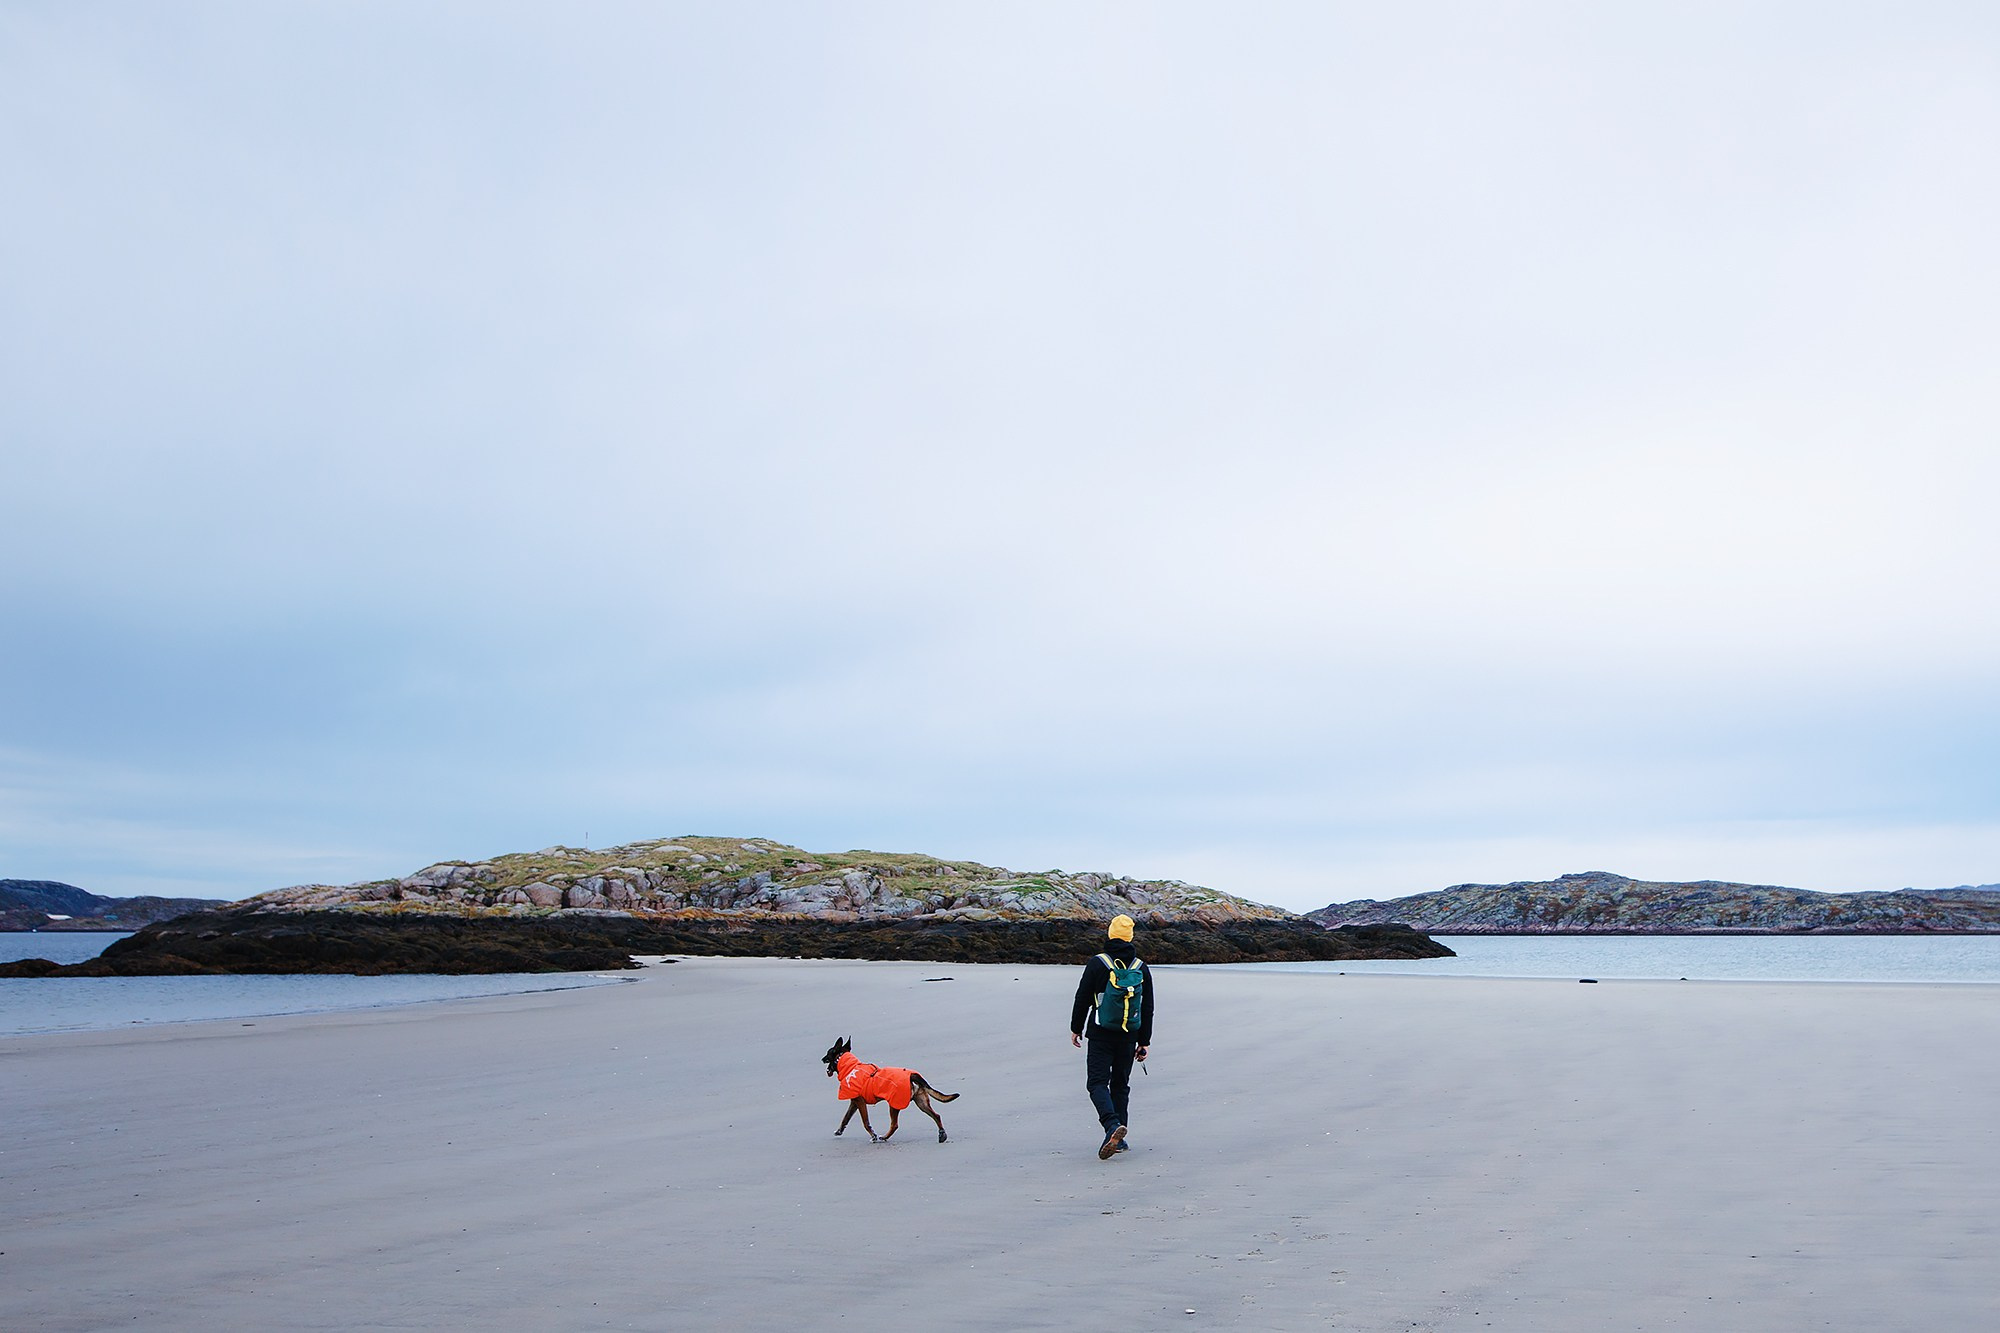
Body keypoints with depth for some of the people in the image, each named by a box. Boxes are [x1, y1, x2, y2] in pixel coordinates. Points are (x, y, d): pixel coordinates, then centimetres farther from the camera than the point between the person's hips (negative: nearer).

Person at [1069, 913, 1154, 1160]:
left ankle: (1113, 1125, -25)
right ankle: (1118, 1139, 13)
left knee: (1097, 1082, -2)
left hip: (1101, 1035, -4)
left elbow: (1082, 999, -4)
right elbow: (1148, 1009, 7)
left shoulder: (1097, 964, -8)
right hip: (1129, 1037, 4)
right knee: (1121, 1084, 14)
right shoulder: (1141, 969, 4)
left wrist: (1076, 1028, 8)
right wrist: (1144, 1042, 13)